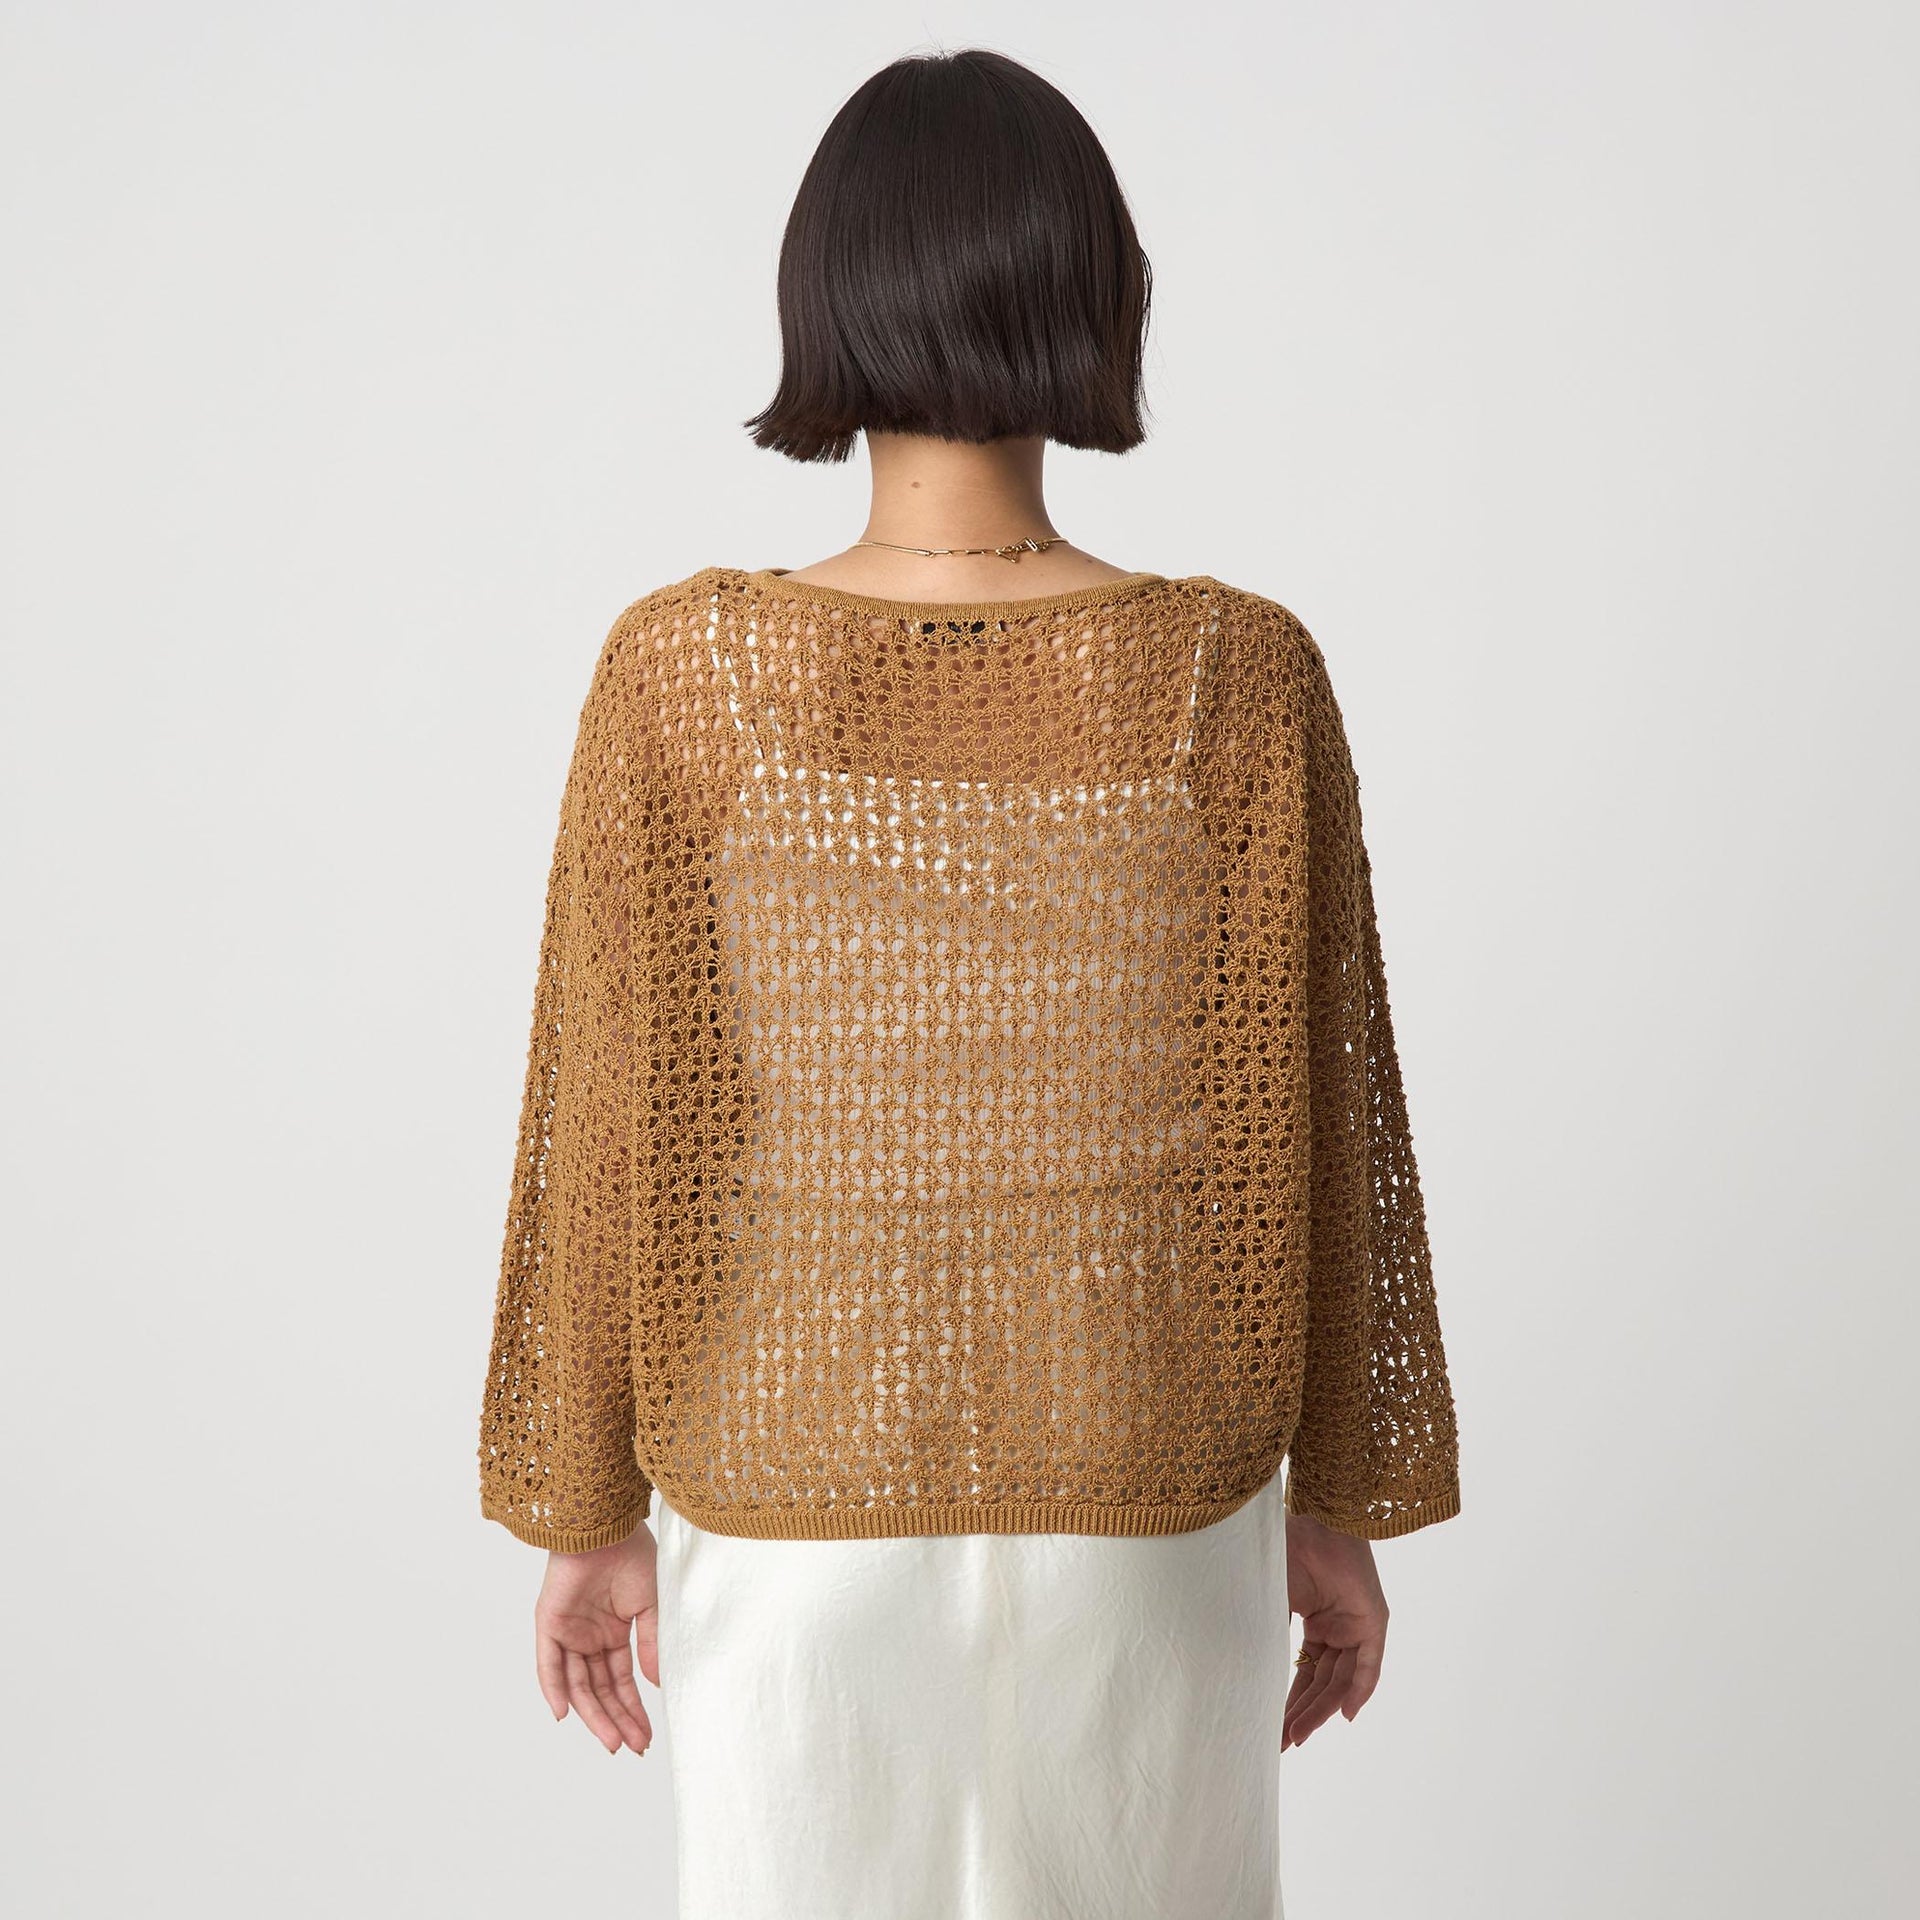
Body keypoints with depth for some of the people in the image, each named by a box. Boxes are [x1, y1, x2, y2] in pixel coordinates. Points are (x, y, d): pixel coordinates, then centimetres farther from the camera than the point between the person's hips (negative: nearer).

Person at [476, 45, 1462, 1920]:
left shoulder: (678, 673, -14)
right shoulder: (1244, 678, -13)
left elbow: (608, 1125, -9)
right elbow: (1307, 1124, -7)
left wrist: (588, 1511, 4)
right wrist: (1338, 1506, 6)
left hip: (791, 1499, 0)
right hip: (1147, 1500, 1)